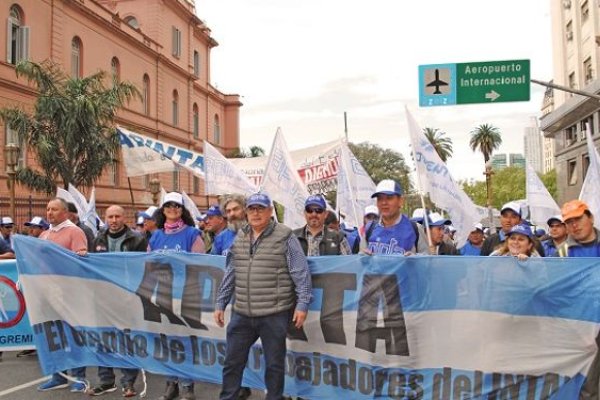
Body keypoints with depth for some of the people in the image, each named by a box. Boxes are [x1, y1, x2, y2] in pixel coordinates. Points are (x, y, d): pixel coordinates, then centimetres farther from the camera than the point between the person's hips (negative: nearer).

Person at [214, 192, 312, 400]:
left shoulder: (285, 237, -6)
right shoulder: (239, 239, 10)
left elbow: (301, 273, -8)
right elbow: (230, 275, 16)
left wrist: (302, 303, -13)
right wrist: (220, 304, 15)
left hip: (274, 314, -5)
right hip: (241, 314, 5)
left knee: (274, 364, 8)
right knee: (232, 362, 13)